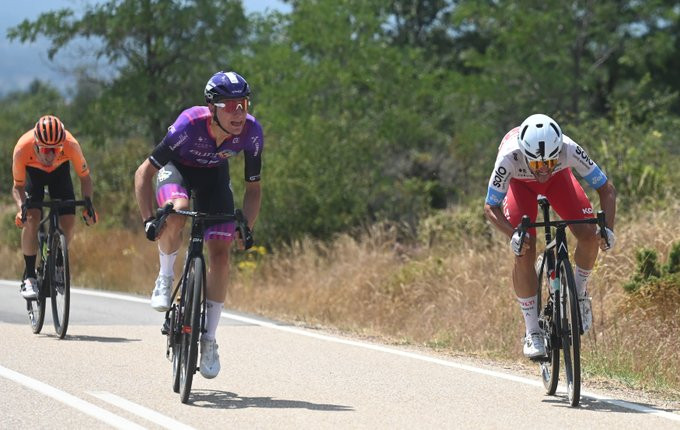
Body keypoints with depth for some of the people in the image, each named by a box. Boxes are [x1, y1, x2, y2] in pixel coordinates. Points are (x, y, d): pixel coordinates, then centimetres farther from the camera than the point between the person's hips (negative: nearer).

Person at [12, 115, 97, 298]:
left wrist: (88, 203, -35)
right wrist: (21, 206, -41)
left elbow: (84, 177, -18)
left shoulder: (71, 145, -37)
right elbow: (18, 186, -21)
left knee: (68, 222, -14)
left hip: (60, 171, 1)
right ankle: (29, 277, -12)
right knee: (32, 218, -23)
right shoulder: (23, 149, -38)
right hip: (32, 172, -1)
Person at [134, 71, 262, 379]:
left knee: (220, 254, -8)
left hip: (213, 174, 3)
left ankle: (209, 339, 4)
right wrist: (148, 220, -36)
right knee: (175, 213, -37)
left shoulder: (251, 132, -29)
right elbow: (144, 172, -28)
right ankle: (165, 278, -9)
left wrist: (247, 227, -28)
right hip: (177, 168, -3)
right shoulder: (189, 125, -38)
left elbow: (252, 187, -14)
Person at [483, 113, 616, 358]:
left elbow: (606, 189, -29)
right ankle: (532, 332, -7)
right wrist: (513, 234, -49)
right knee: (524, 254, -18)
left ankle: (580, 292, 10)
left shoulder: (569, 149, -40)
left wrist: (608, 228, -44)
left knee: (589, 235, -19)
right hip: (519, 182, -1)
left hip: (558, 178, 1)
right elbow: (491, 207, -31)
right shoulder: (510, 157, -42)